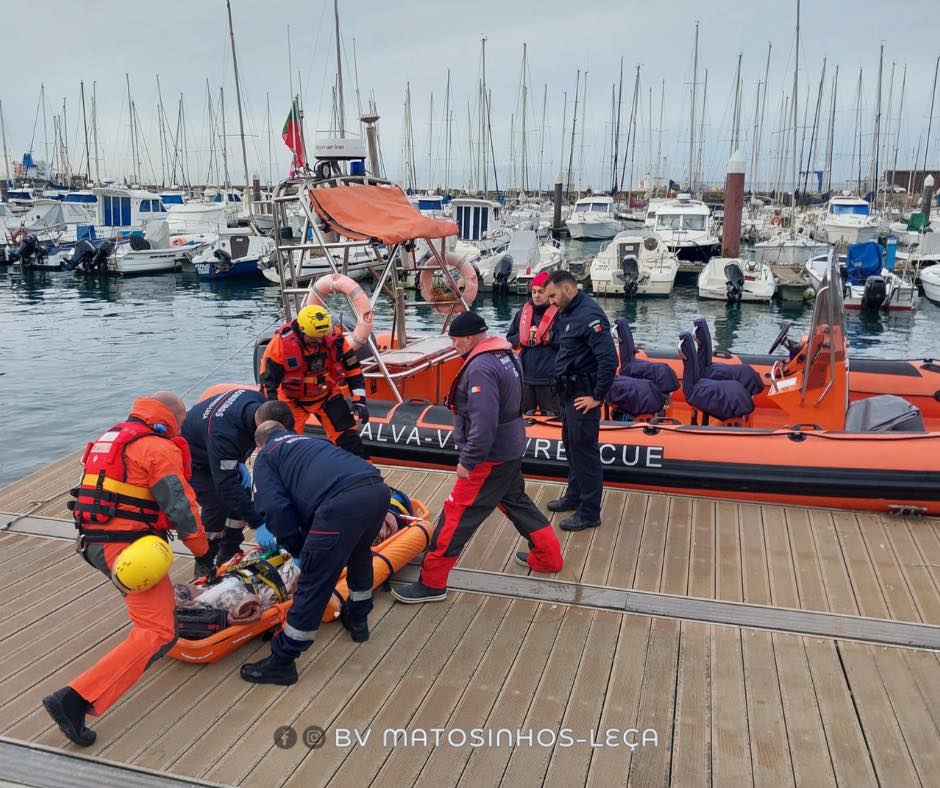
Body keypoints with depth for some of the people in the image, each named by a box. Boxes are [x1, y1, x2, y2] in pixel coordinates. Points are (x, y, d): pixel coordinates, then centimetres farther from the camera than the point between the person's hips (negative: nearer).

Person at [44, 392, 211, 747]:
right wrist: (202, 553, -3)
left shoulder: (111, 438, 17)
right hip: (129, 547, -10)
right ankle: (76, 699, -17)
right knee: (157, 634, -12)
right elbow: (181, 507, -13)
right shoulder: (160, 448, -10)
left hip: (94, 541, 10)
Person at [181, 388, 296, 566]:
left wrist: (240, 462, -11)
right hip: (193, 461, -7)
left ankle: (229, 554, 15)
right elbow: (227, 484, -42)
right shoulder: (223, 434, -44)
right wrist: (258, 524, -42)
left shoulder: (261, 402, -23)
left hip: (222, 455, 7)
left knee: (243, 491, 0)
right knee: (216, 504, -15)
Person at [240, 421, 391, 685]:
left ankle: (281, 662, 15)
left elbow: (275, 507, 7)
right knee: (359, 554, 33)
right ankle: (357, 619, 51)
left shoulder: (265, 456, 21)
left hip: (343, 502, -7)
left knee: (314, 582, 3)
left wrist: (296, 547, 20)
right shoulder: (310, 441, 40)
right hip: (378, 489, 7)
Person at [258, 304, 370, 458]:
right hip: (292, 399, -2)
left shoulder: (334, 337, -19)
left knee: (348, 436, -2)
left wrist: (359, 400, -11)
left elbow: (352, 368, -7)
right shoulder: (281, 343, -26)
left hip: (327, 396, 2)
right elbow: (268, 380, -17)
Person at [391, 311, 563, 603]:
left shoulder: (481, 366, -24)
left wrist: (468, 460, -21)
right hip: (511, 448, 10)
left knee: (457, 515, -2)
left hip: (491, 457, -10)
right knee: (516, 501, 26)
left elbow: (483, 422, -30)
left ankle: (432, 582, 7)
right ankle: (548, 556, 38)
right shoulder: (505, 355, 5)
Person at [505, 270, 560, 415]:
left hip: (549, 379, -5)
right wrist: (524, 338, -4)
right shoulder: (523, 312, 9)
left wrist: (546, 337, -17)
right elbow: (509, 339, 14)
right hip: (525, 377, 5)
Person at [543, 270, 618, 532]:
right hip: (568, 392, 10)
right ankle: (574, 497, 37)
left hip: (582, 396, -10)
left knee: (584, 451, -2)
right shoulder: (566, 313, 10)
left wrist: (597, 397, -21)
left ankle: (589, 513, 9)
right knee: (571, 446, 21)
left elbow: (609, 359, -26)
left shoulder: (589, 315, -21)